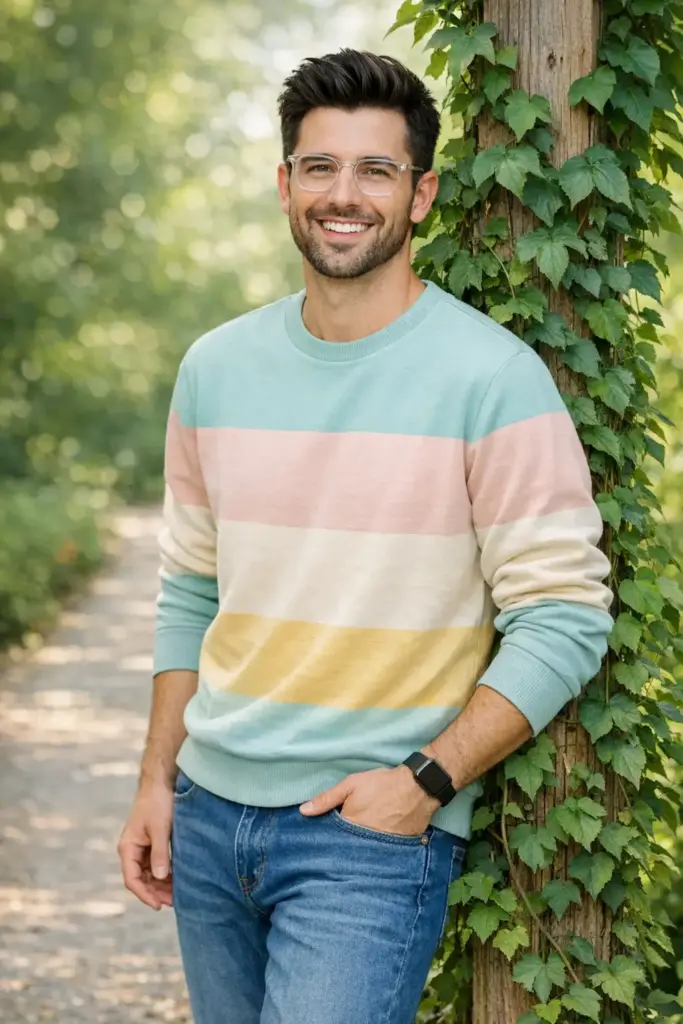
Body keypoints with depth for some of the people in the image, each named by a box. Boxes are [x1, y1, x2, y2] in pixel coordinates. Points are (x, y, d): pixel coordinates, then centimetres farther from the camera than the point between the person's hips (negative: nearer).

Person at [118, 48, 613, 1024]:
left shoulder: (491, 376, -10)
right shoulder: (216, 367, 7)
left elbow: (564, 623, -11)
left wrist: (426, 782, -16)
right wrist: (157, 780, 10)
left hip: (375, 830, -5)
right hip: (210, 813, 5)